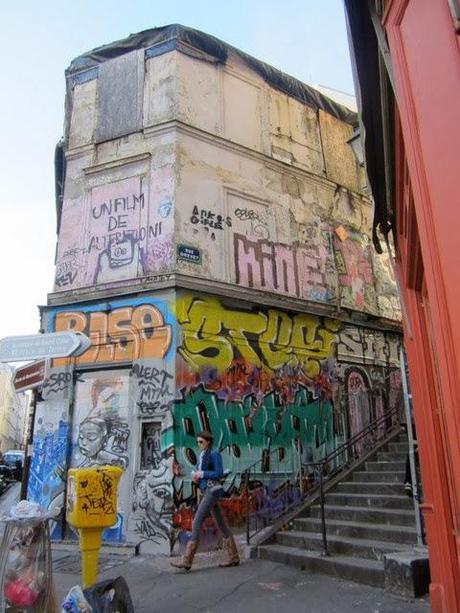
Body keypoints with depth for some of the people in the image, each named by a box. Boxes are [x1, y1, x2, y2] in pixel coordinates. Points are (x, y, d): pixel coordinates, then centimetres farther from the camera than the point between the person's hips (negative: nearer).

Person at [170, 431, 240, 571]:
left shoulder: (214, 454, -9)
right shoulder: (203, 455, 16)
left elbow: (219, 474, -14)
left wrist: (202, 474, -14)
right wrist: (196, 477, 2)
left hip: (212, 491, -9)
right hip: (207, 491, 9)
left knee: (197, 523, -11)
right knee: (221, 524, 11)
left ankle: (187, 561, -10)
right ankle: (233, 557, 17)